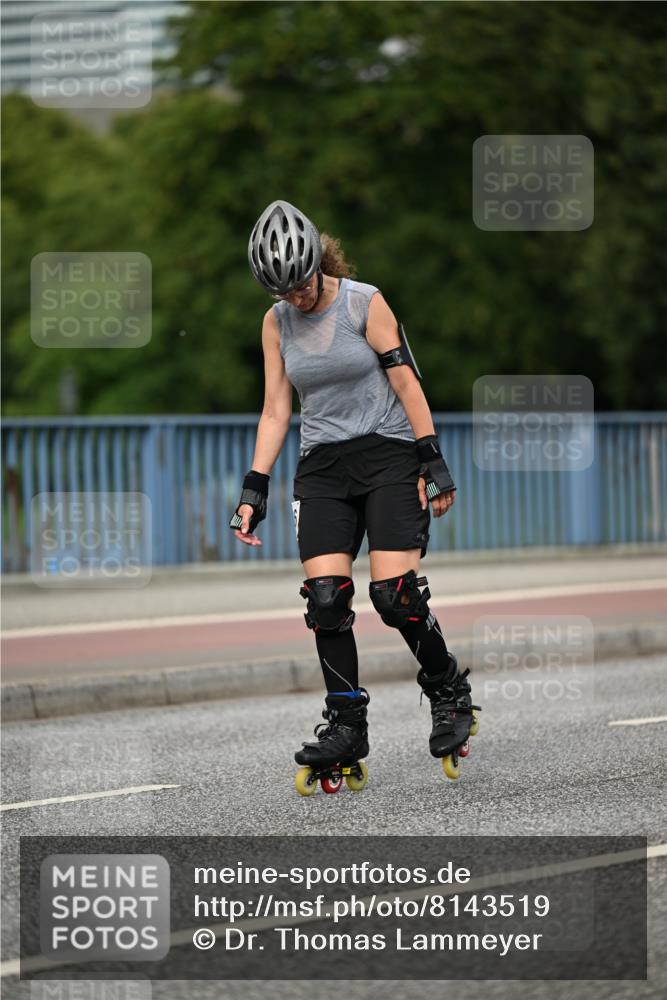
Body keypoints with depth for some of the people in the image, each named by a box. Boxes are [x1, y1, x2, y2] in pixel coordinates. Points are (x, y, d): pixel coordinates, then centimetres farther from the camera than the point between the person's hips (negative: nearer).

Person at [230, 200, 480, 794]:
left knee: (395, 597, -13)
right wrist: (255, 489, 3)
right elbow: (276, 410, 8)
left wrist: (435, 463, -10)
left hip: (388, 455, -4)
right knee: (325, 599, -10)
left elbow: (407, 384, -7)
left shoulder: (364, 303, -7)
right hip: (322, 466, 4)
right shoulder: (277, 322, 5)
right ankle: (345, 730, -4)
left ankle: (450, 692, 11)